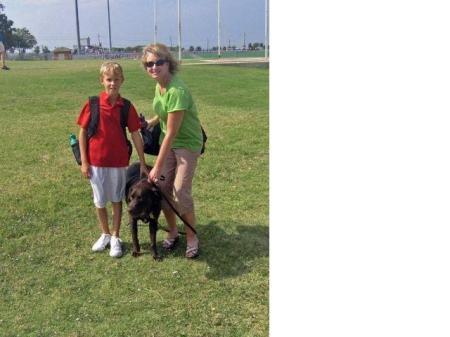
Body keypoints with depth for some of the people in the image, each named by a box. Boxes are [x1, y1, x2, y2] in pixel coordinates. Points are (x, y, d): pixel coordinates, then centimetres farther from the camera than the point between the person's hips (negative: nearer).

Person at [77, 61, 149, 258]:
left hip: (119, 162, 0)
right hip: (96, 162, 0)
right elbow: (82, 132, -3)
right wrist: (84, 161, -5)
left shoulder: (126, 107, -5)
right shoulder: (93, 104, -8)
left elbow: (135, 135, -1)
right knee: (99, 201, 12)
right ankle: (105, 234, 32)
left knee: (117, 200, 11)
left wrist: (143, 164, -1)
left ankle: (115, 238, 25)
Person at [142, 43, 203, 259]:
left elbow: (171, 133, -27)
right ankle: (172, 231, 25)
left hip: (187, 144, -7)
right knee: (162, 187, 5)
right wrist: (150, 123, 7)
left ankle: (192, 238, 10)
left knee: (180, 192, -11)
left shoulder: (176, 91, -28)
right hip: (168, 142, 7)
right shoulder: (159, 85, -3)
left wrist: (157, 167, -24)